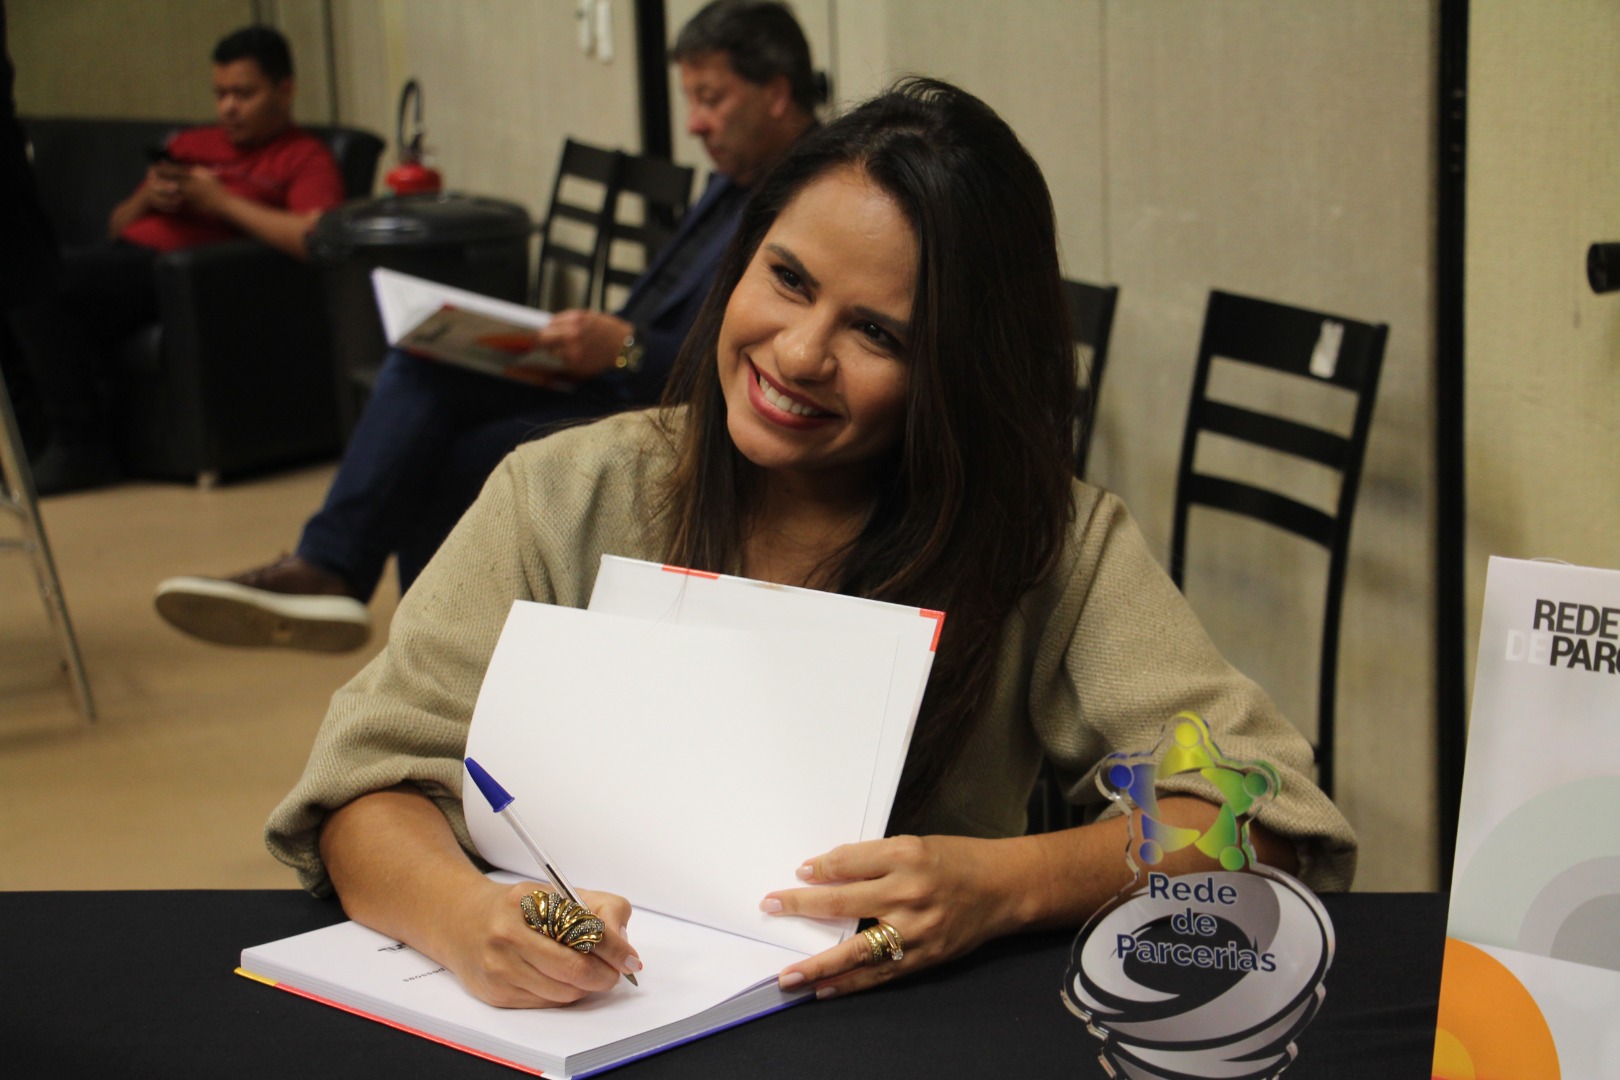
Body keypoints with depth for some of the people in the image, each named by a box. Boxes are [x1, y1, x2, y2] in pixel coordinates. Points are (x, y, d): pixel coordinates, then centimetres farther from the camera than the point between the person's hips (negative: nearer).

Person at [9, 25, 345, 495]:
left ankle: (80, 445, -17)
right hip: (124, 254, 7)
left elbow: (313, 237, -15)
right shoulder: (192, 144, 28)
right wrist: (146, 199, 7)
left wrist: (221, 201, -8)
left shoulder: (305, 157, 6)